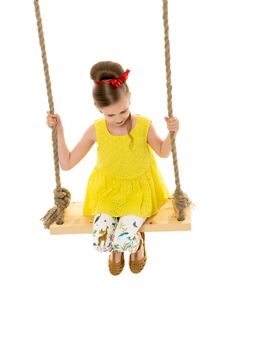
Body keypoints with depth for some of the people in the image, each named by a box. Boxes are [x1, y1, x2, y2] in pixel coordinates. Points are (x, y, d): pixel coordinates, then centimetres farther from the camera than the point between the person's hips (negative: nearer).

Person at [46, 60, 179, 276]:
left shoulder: (144, 125, -18)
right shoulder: (96, 130, -15)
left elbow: (163, 152, 2)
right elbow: (67, 164, -8)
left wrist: (172, 132, -19)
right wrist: (59, 129, -14)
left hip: (139, 190, -1)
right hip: (108, 190, 2)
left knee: (124, 242, -22)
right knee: (100, 244, -18)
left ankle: (138, 241, 18)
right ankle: (118, 244, 22)